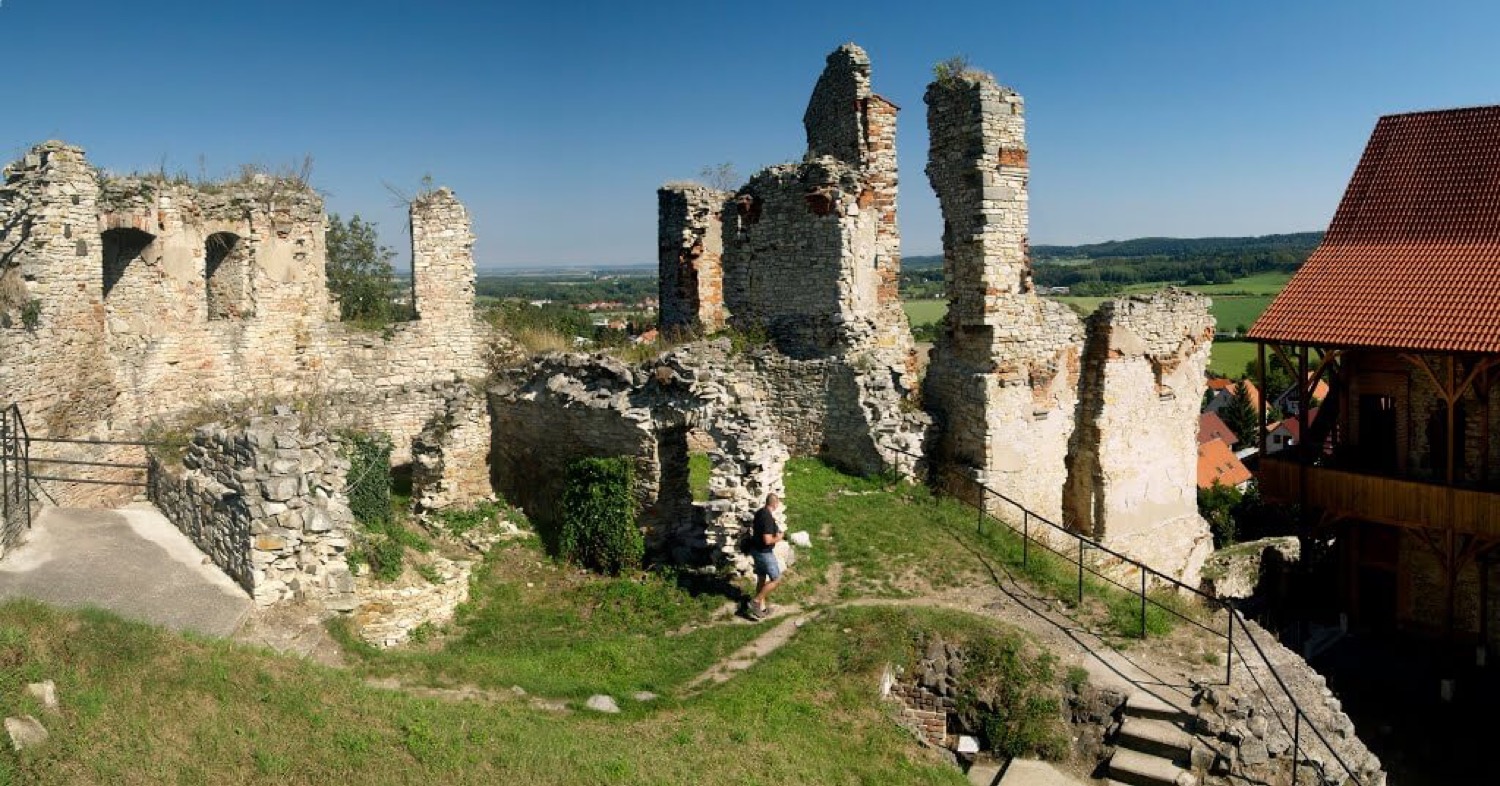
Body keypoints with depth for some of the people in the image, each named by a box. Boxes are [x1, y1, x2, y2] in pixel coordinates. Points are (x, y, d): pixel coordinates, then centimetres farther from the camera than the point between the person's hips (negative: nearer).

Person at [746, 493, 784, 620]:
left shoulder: (759, 513, 3)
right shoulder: (768, 518, -27)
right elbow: (767, 540, -30)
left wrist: (775, 526, 17)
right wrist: (778, 538, -11)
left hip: (756, 550, 9)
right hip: (764, 552, -9)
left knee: (761, 578, 18)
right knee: (776, 579, 2)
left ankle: (761, 607, 28)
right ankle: (755, 602, 3)